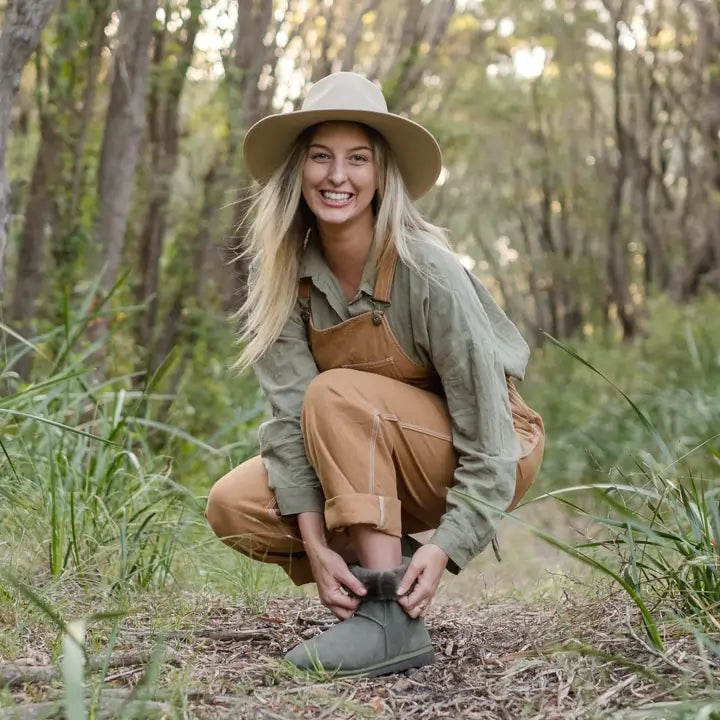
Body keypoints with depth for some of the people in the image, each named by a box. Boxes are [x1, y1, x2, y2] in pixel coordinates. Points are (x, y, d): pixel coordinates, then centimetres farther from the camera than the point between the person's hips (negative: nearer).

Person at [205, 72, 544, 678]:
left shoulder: (427, 272, -25)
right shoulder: (284, 270, -11)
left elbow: (486, 428, -23)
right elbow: (290, 411, -15)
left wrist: (446, 548, -30)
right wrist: (315, 544, -25)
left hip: (489, 454, -5)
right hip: (376, 467, 5)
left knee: (336, 394, -31)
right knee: (233, 508, -14)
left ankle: (393, 615, -27)